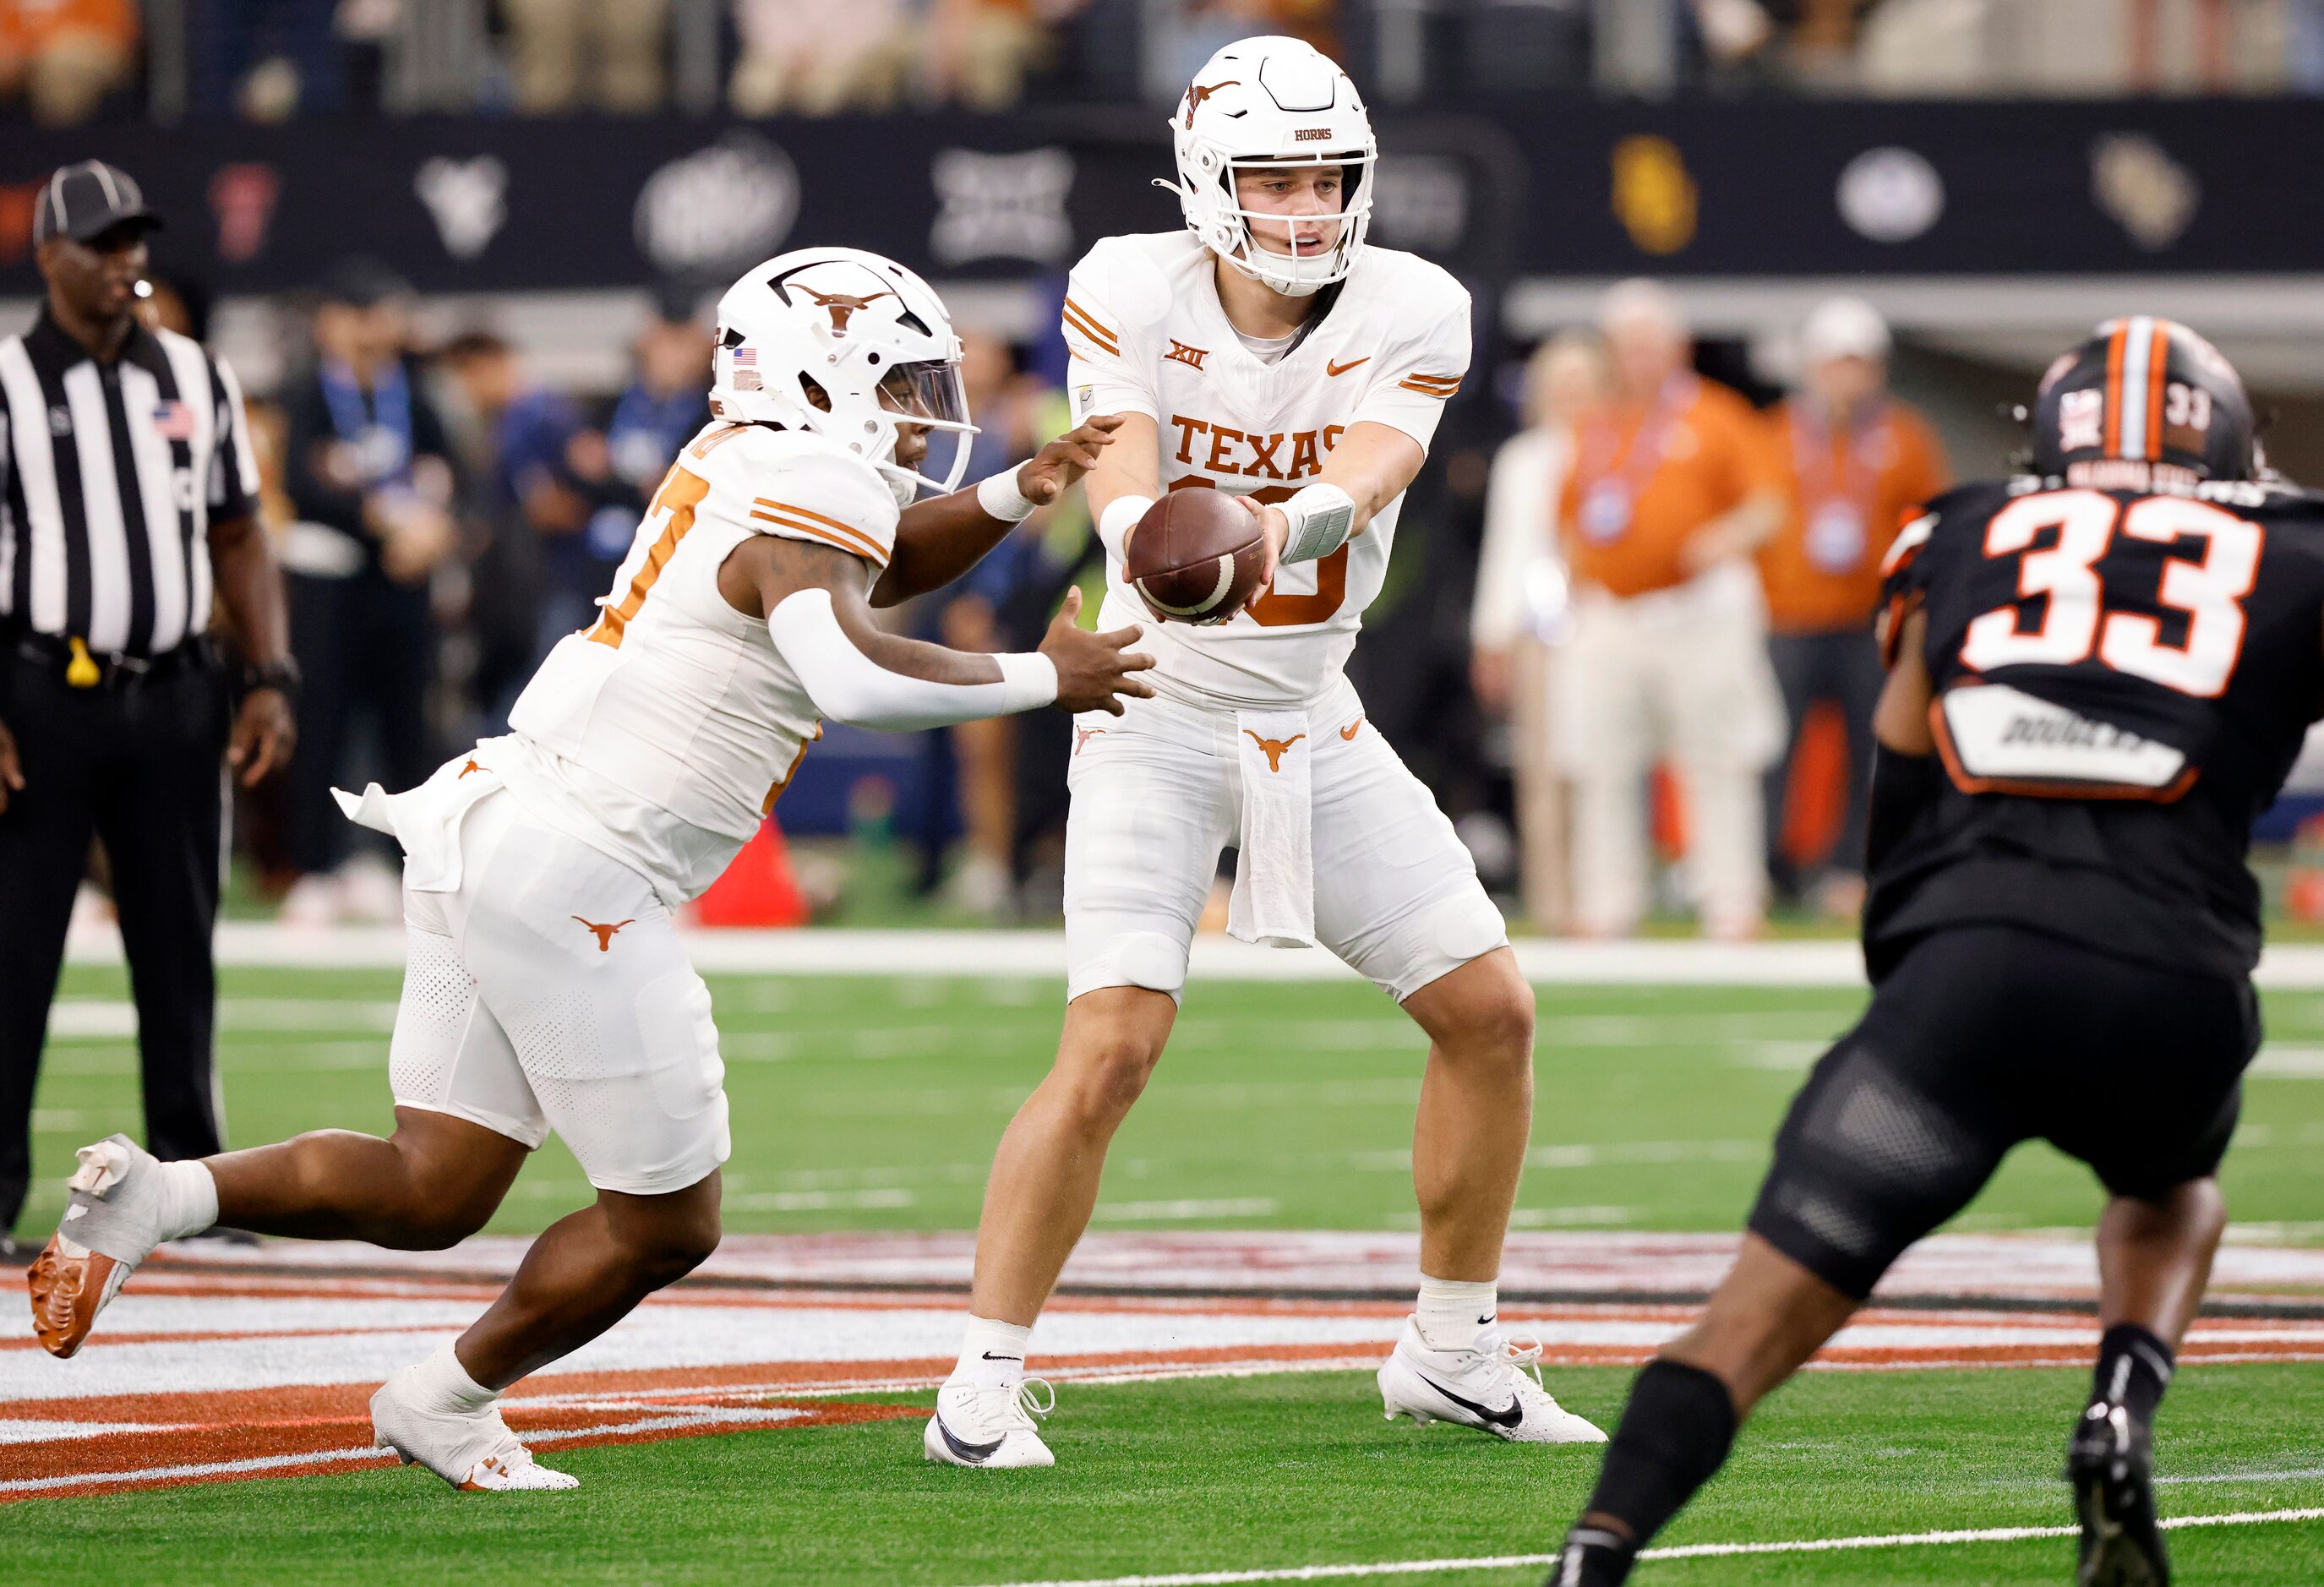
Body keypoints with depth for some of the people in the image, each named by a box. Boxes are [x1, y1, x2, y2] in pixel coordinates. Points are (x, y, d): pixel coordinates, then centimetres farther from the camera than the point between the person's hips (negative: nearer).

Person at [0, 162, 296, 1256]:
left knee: (177, 941, 8)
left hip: (174, 698, 4)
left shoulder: (196, 380, 12)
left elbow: (236, 538, 15)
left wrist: (271, 680, 5)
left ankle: (187, 1168, 14)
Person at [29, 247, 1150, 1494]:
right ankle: (448, 1401, 21)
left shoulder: (744, 459, 14)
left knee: (433, 1191, 14)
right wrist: (1041, 679, -20)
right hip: (575, 877, -9)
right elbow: (854, 678, -32)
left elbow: (872, 566, 34)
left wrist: (1014, 495, 19)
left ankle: (154, 1197, 1)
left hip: (486, 831, 9)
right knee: (664, 1226, 6)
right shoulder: (807, 497, -14)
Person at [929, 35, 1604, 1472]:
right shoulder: (1131, 296, -12)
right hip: (1161, 717, -4)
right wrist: (1152, 542, -48)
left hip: (1317, 725, 4)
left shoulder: (1408, 315, -9)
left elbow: (1358, 480, -25)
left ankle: (1455, 1352, 20)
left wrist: (1272, 535, -48)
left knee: (1490, 1013, 3)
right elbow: (1123, 484, -24)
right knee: (1111, 1048, -18)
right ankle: (985, 1382, -9)